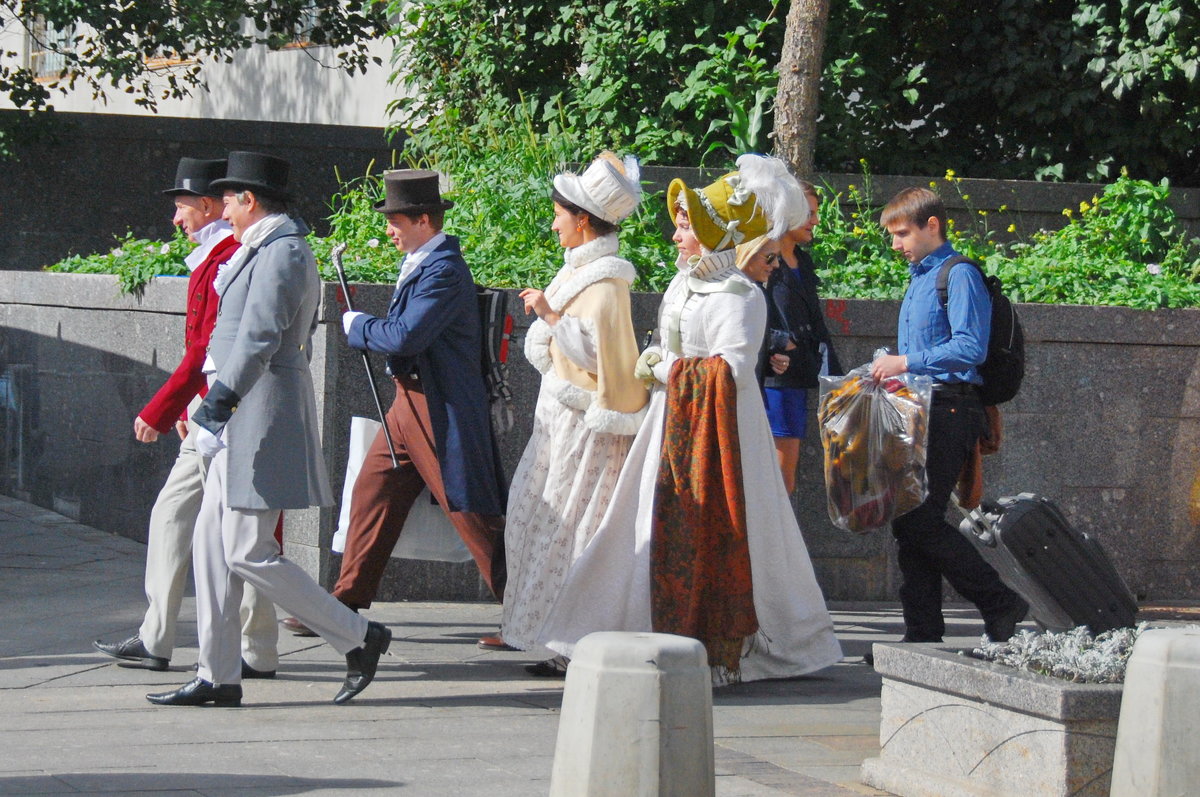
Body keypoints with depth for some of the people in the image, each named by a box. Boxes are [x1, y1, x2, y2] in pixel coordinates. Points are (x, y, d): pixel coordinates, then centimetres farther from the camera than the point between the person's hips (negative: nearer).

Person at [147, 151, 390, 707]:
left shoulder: (279, 252, -14)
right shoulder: (273, 249, 19)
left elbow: (260, 336, -26)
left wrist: (223, 394, -34)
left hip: (263, 412, -11)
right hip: (244, 420, 11)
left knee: (248, 553, -9)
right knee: (213, 543, 8)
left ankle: (360, 639, -1)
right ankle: (217, 676, 10)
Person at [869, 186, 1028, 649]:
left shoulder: (959, 276, -9)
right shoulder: (917, 280, 21)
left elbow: (970, 347, -20)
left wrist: (907, 363, -20)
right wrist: (890, 369, 12)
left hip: (950, 411, -10)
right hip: (919, 411, 10)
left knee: (920, 519, -14)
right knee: (906, 519, 5)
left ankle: (1001, 606, -6)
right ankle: (923, 632, 7)